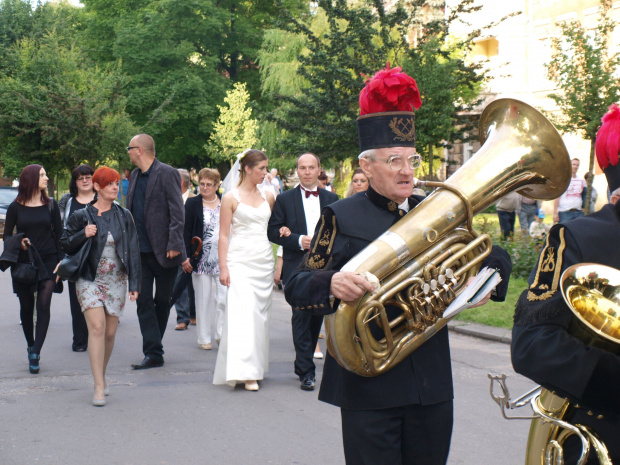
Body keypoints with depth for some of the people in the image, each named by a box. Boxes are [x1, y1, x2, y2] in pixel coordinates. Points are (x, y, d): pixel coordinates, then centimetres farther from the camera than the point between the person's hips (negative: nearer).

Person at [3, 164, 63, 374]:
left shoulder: (51, 205, 5)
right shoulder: (15, 207, 1)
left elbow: (58, 235, 7)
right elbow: (7, 235, 7)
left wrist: (60, 263, 0)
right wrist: (18, 243, -15)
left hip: (47, 260, 0)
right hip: (23, 262, 0)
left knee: (43, 306, -12)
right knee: (26, 307, 10)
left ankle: (35, 354, -15)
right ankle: (30, 346, 29)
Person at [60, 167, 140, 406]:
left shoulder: (124, 216, 6)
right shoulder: (81, 216, 2)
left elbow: (133, 250, 6)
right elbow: (65, 244, 6)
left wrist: (134, 283, 1)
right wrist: (83, 235, -14)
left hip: (116, 281, 2)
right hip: (89, 280, -2)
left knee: (110, 332, 4)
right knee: (97, 327, -15)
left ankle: (102, 376, 27)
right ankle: (99, 387, -13)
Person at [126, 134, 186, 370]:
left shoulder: (167, 173, -9)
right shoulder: (135, 176, 13)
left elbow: (177, 211, -13)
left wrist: (174, 244, -19)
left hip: (164, 251, -6)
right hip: (140, 251, 6)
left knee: (162, 301, 7)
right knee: (144, 301, -1)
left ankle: (154, 347, 23)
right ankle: (153, 353, 0)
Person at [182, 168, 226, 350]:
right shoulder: (192, 204, 2)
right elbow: (186, 232, -1)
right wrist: (186, 257, -9)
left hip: (223, 259, 1)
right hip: (201, 259, -1)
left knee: (224, 298, -6)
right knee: (203, 299, 4)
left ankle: (222, 335, 6)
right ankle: (204, 337, 14)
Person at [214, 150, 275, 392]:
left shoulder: (267, 196, 11)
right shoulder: (231, 197, -2)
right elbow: (223, 235, -3)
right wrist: (223, 267, -9)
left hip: (264, 260, 5)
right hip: (240, 260, -5)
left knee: (260, 314, 7)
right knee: (243, 313, -13)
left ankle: (257, 366, 17)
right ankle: (245, 372, -16)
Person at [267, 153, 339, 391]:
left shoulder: (331, 199, 11)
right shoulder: (285, 199, 4)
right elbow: (273, 231, 0)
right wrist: (299, 240, -14)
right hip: (297, 267, -3)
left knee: (317, 316, 10)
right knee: (301, 316, -10)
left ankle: (304, 362, 26)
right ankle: (306, 371, -6)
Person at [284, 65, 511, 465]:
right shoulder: (341, 217, -2)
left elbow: (496, 260, 14)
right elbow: (297, 287, -7)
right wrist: (331, 284, -30)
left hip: (432, 384, 4)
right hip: (369, 387, -4)